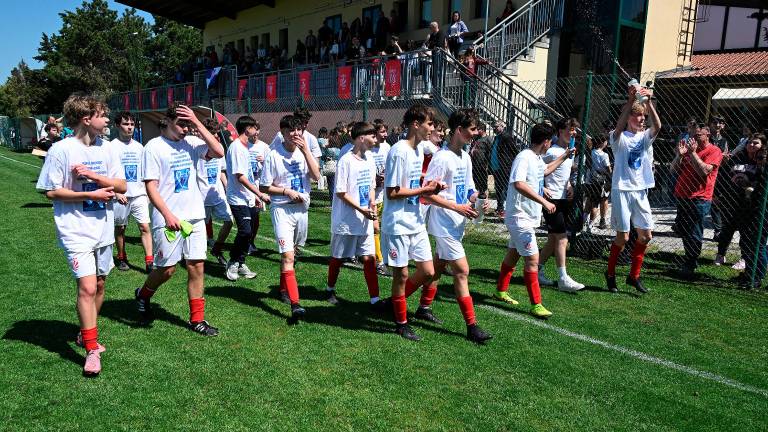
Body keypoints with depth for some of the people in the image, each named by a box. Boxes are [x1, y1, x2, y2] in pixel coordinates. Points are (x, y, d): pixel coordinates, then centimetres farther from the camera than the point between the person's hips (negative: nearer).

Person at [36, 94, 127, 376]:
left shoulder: (105, 148, 5)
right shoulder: (62, 149, -10)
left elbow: (121, 186, 3)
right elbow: (51, 192, -9)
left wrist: (93, 175, -13)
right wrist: (92, 194, -15)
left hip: (103, 229, 6)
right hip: (76, 231, -6)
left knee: (99, 285, 14)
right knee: (87, 287, -11)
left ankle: (86, 334, 34)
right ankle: (92, 350, 1)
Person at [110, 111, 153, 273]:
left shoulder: (138, 146, 9)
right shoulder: (112, 146, -5)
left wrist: (147, 192, 13)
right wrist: (116, 192, -14)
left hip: (139, 194, 3)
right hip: (121, 196, -3)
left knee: (145, 227, -6)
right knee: (120, 228, 10)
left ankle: (149, 262, -6)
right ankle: (122, 258, 27)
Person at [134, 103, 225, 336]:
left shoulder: (190, 143, 7)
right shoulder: (154, 147, -4)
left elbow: (218, 152, -9)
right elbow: (151, 187, -9)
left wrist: (197, 122, -8)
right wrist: (168, 215, -20)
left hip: (195, 216, 4)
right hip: (168, 219, -4)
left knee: (197, 266, 4)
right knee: (167, 268, 2)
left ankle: (197, 319, 14)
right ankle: (143, 294, 34)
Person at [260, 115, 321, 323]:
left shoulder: (305, 151, 3)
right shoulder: (273, 155, -9)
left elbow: (316, 176, -11)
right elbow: (264, 187, -5)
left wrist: (305, 150, -16)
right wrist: (287, 191, -14)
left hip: (302, 208, 5)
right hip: (282, 209, -5)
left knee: (290, 252, 19)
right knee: (287, 256, -12)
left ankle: (284, 287, 39)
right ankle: (295, 304, -16)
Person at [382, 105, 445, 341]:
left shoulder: (419, 150, 9)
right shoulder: (399, 152, -18)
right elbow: (392, 192, -19)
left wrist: (430, 187, -2)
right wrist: (423, 190, -15)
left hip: (416, 222, 8)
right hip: (398, 224, -8)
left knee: (428, 271, 10)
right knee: (401, 275, 4)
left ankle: (397, 299, 32)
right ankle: (401, 324, 20)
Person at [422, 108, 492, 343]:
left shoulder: (465, 157, 10)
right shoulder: (442, 158, -17)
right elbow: (427, 193, -20)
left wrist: (476, 199, -3)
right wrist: (458, 208, -21)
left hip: (457, 224, 9)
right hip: (444, 224, -9)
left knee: (439, 266, 17)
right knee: (462, 271, -7)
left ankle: (424, 307, 33)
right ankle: (472, 326, -1)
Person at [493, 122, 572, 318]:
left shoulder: (537, 158, 11)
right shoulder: (524, 157, -20)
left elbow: (544, 170, 35)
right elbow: (519, 184, -35)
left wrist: (563, 157, 34)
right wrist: (544, 202, -37)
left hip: (528, 217, 10)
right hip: (520, 217, -10)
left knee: (513, 254, 19)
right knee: (532, 259, -10)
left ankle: (501, 291, 33)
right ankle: (536, 305, -4)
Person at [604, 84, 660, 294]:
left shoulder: (645, 137, 9)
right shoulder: (619, 137, -3)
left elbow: (657, 126, -11)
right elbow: (619, 126, -26)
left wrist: (648, 102, -22)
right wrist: (630, 100, -33)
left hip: (640, 191, 6)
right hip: (622, 190, -5)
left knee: (646, 235, 6)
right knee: (623, 236, -4)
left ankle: (634, 275, 20)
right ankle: (610, 273, 16)